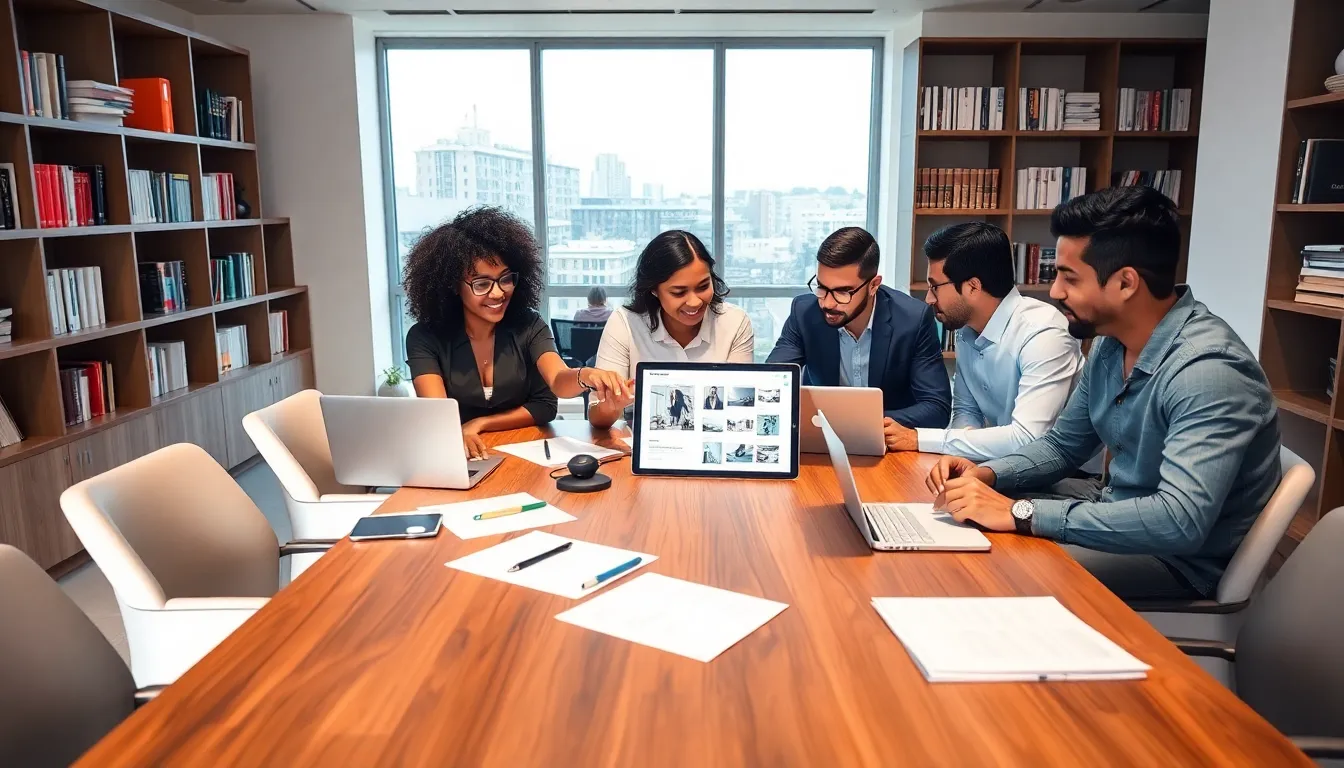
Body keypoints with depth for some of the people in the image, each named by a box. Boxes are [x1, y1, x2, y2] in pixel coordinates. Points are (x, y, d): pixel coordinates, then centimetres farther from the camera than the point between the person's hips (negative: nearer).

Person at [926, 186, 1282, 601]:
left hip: (1183, 556, -8)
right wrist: (987, 474, -8)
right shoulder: (1111, 343, -1)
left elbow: (1181, 520, -37)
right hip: (1123, 513, 8)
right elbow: (1063, 444, 11)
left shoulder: (1207, 370, -28)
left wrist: (1020, 513, -35)